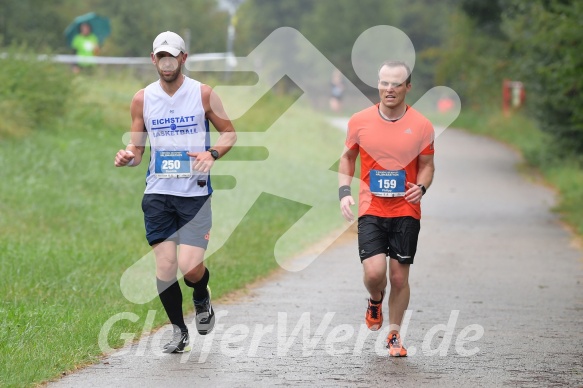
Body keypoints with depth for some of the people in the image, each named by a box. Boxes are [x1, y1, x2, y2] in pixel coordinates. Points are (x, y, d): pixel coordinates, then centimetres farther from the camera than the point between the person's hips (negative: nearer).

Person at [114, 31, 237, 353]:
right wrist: (127, 157, -14)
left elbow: (229, 132, 7)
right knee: (165, 267, -4)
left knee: (190, 266, -14)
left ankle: (202, 299, 21)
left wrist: (213, 154, -13)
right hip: (158, 193, 2)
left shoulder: (202, 94, -2)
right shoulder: (142, 99, 4)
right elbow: (136, 149, 10)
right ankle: (179, 330, 15)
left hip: (195, 192, -2)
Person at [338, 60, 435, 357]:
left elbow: (427, 165, 9)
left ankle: (394, 335, 21)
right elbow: (347, 158, 11)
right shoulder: (359, 121, -1)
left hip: (406, 212, 0)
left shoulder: (421, 126, -2)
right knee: (374, 272, -14)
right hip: (371, 210, 0)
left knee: (399, 277, 3)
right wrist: (344, 192, -3)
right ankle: (375, 301, 22)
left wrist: (421, 187, -12)